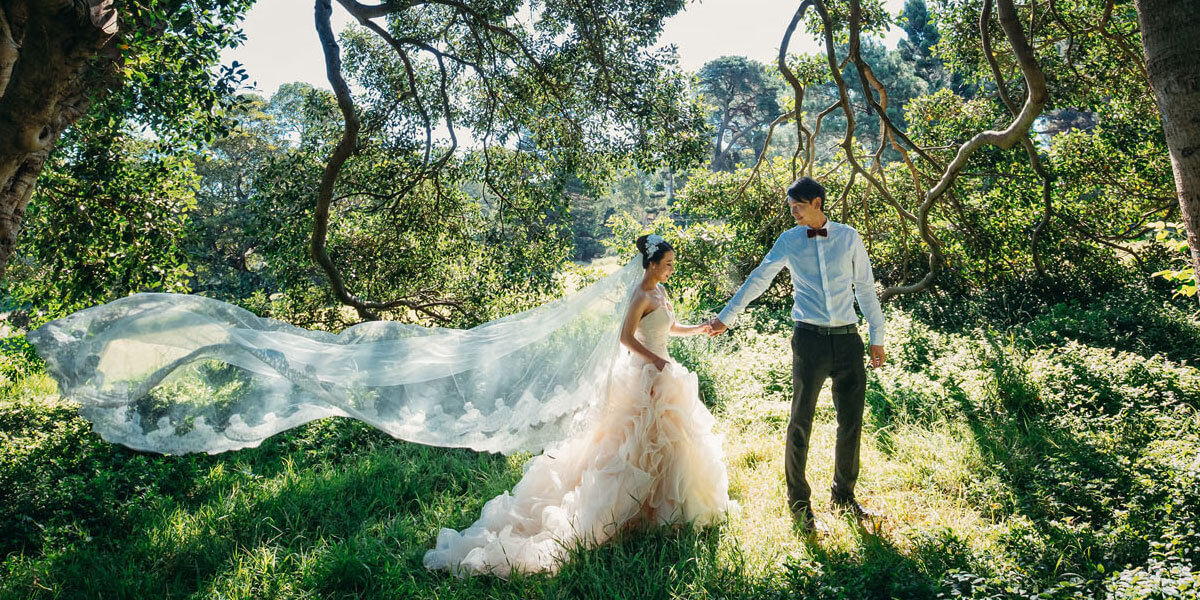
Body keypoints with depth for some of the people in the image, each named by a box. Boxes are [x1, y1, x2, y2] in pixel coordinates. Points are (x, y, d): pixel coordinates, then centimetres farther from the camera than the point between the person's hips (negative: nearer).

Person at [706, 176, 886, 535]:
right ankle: (800, 505, 14)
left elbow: (865, 287, 11)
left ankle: (844, 496, 27)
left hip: (848, 338, 2)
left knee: (851, 421, 9)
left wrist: (877, 337, 11)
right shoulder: (789, 241, 5)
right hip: (810, 339, -2)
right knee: (801, 421, 0)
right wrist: (727, 316, 2)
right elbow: (759, 279, 6)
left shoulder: (848, 237, 7)